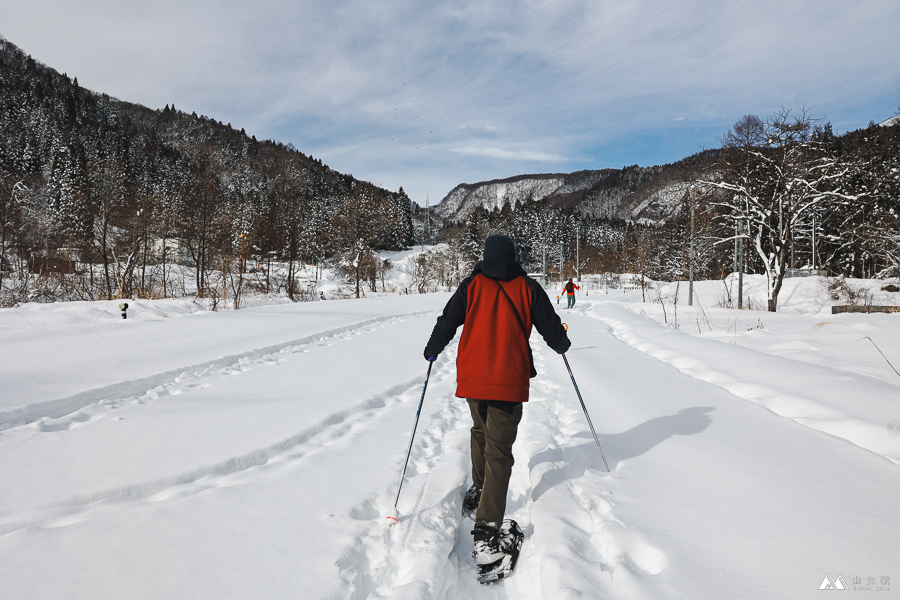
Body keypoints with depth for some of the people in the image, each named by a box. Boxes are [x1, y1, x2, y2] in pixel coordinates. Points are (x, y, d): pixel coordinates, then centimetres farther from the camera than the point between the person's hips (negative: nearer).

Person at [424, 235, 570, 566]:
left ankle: (479, 489, 42)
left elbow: (447, 322, 1)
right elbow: (550, 327, 6)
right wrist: (562, 344, 28)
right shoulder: (528, 288, 0)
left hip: (472, 377, 2)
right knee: (499, 451, -1)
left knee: (481, 431, 28)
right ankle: (487, 529, -10)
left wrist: (432, 350, 19)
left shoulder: (471, 286, 0)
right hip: (509, 383, -2)